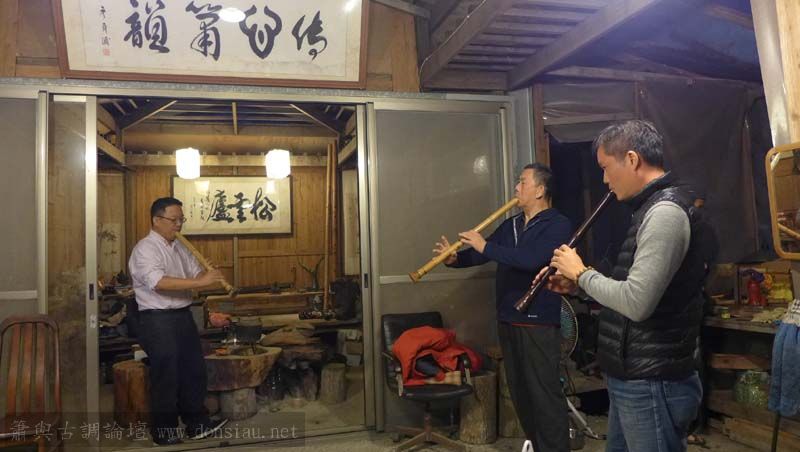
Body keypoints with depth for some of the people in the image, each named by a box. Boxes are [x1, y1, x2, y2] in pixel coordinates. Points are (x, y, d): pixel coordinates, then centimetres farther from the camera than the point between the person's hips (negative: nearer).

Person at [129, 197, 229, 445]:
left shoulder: (180, 247, 12)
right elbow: (159, 283, -29)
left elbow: (196, 272, 12)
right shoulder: (145, 249, -15)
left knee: (194, 369, 13)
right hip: (157, 320, -8)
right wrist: (199, 282, -32)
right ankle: (164, 431, 16)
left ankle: (197, 423, 26)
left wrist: (210, 275, -12)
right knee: (166, 376, 0)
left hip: (184, 315, 8)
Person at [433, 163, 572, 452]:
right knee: (519, 392, 16)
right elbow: (481, 253, 10)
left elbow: (531, 259, -24)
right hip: (507, 320, 8)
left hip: (539, 323, -7)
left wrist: (486, 246, -21)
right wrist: (455, 258, -9)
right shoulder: (511, 225, 15)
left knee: (545, 393, -3)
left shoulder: (557, 224, -9)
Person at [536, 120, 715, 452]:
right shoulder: (655, 208, 13)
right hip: (632, 379, 10)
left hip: (651, 385, -10)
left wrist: (582, 273, -13)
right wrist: (577, 286, 7)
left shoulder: (666, 211, -20)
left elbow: (637, 303, -28)